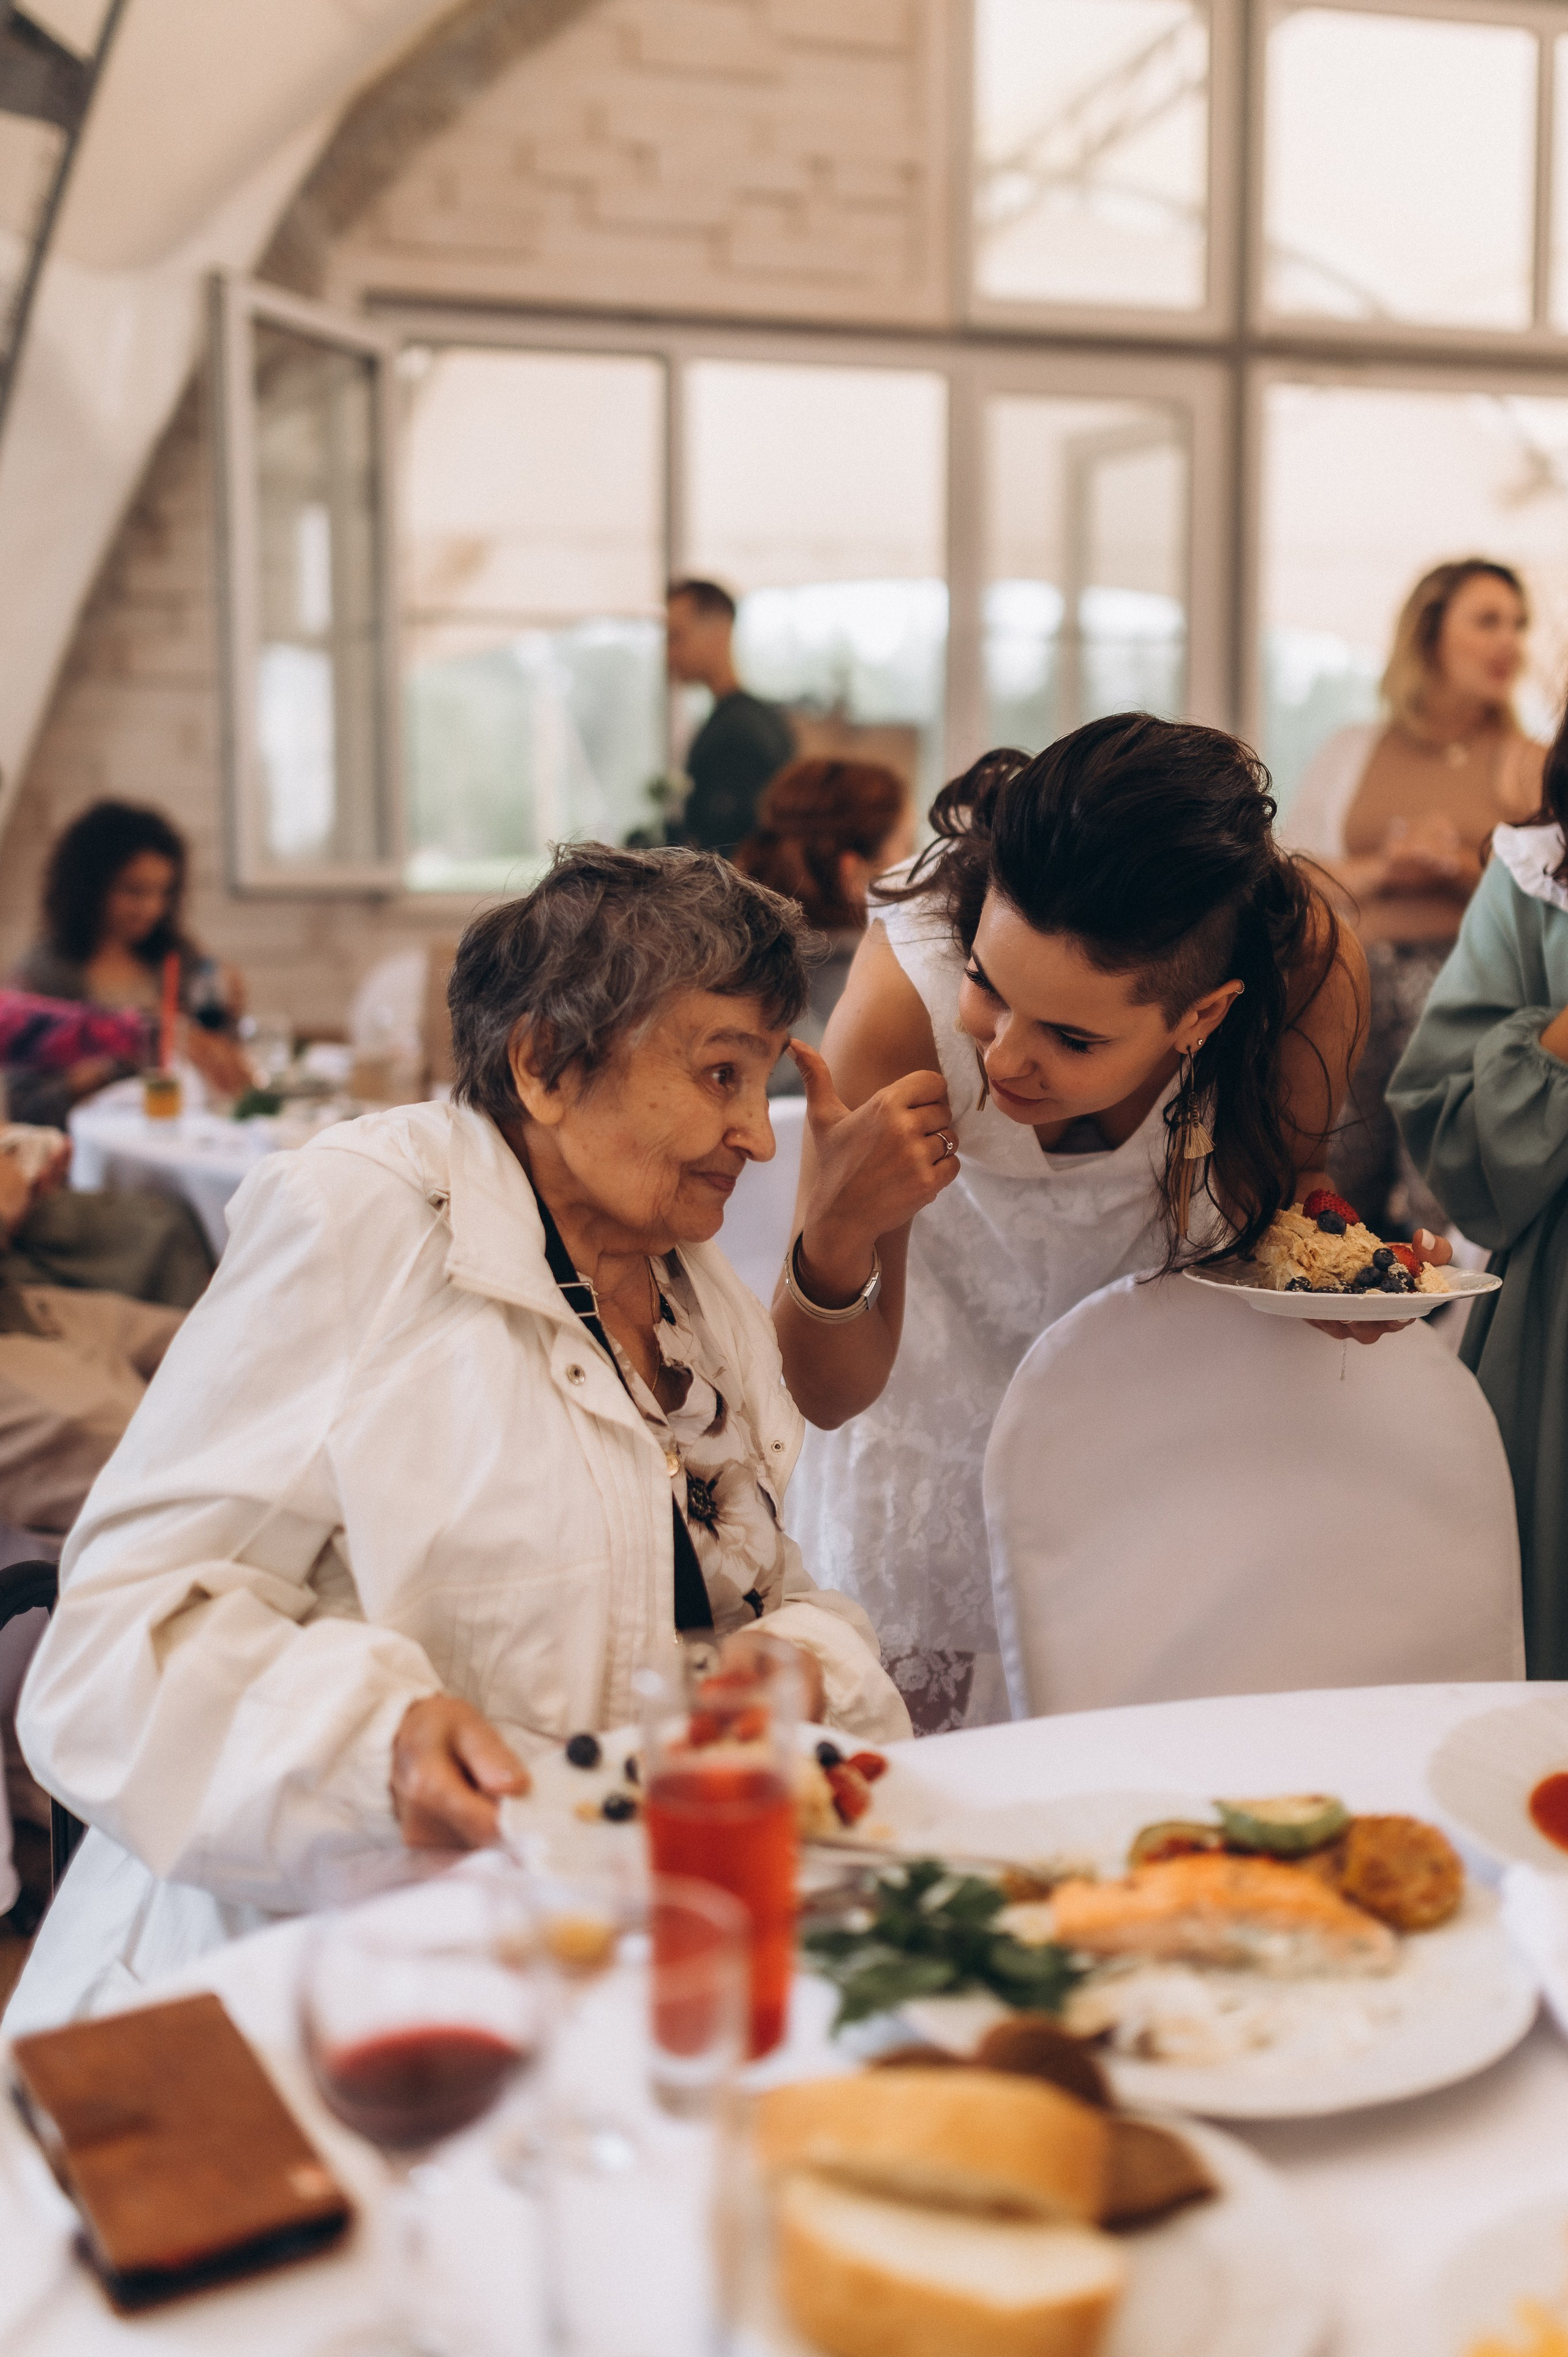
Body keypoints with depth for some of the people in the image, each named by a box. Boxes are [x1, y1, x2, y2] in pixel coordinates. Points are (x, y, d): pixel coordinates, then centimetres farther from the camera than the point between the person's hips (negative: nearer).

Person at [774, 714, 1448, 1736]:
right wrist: (836, 1238, -49)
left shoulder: (1306, 965, -35)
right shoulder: (906, 998, -39)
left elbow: (1281, 1184, -9)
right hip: (952, 1351, -1)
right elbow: (829, 1396, -30)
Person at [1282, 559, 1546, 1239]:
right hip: (1353, 990, 2)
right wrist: (1383, 871, -5)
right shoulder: (1348, 755, 14)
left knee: (1448, 1222, -10)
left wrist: (1465, 870, -13)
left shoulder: (1532, 765, 8)